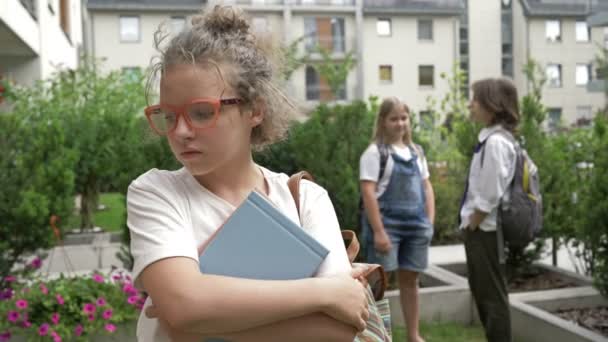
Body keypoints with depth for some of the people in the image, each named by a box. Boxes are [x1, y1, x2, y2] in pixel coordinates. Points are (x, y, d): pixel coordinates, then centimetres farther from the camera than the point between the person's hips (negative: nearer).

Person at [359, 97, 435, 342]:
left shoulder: (416, 152, 13)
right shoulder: (375, 152, -6)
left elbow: (426, 187, 16)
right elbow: (368, 193, -13)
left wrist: (429, 221, 5)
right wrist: (378, 231, -19)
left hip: (415, 225, 6)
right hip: (386, 224, -6)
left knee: (410, 279, 12)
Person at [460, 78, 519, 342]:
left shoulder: (495, 142, -19)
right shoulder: (491, 138, 9)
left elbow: (491, 195, -22)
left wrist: (471, 225, -11)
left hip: (485, 230, -10)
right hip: (481, 228, 10)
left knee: (492, 295, 3)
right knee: (482, 292, 20)